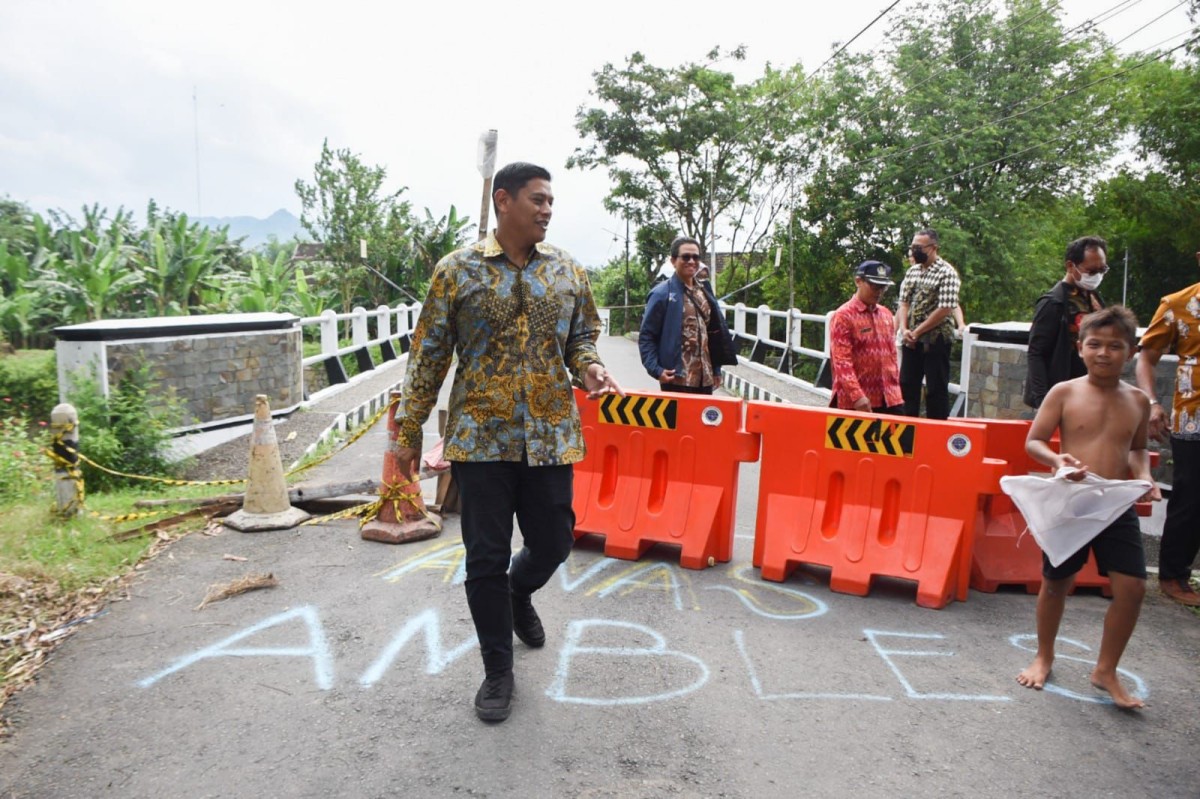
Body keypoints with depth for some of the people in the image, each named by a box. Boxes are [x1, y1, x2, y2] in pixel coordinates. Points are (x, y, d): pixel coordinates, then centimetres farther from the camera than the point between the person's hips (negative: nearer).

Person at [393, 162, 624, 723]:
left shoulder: (568, 271, 6)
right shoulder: (458, 270, -2)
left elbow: (582, 335, 15)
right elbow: (429, 354, 1)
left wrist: (590, 367, -9)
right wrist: (409, 431, 1)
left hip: (551, 434, 3)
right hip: (480, 437, -2)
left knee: (552, 543, 11)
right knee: (486, 557, 4)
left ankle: (518, 594, 48)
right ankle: (497, 671, 24)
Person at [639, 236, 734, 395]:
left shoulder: (705, 291, 12)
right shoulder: (662, 293, -8)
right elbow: (646, 336, -9)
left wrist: (716, 369, 15)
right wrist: (656, 369, -19)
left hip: (705, 378, 6)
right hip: (676, 378, -6)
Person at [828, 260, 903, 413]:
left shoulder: (886, 314, 14)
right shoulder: (844, 315, -7)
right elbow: (841, 361, -15)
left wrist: (895, 388, 15)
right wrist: (857, 395, -22)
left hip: (889, 398, 6)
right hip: (855, 401, -6)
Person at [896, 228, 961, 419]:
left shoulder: (946, 272, -10)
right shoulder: (912, 271, 11)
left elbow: (945, 309, -16)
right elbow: (903, 302, 9)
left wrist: (917, 332, -14)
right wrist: (904, 329, -7)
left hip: (936, 340, -6)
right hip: (911, 340, 7)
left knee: (936, 388, 0)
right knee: (907, 384, 12)